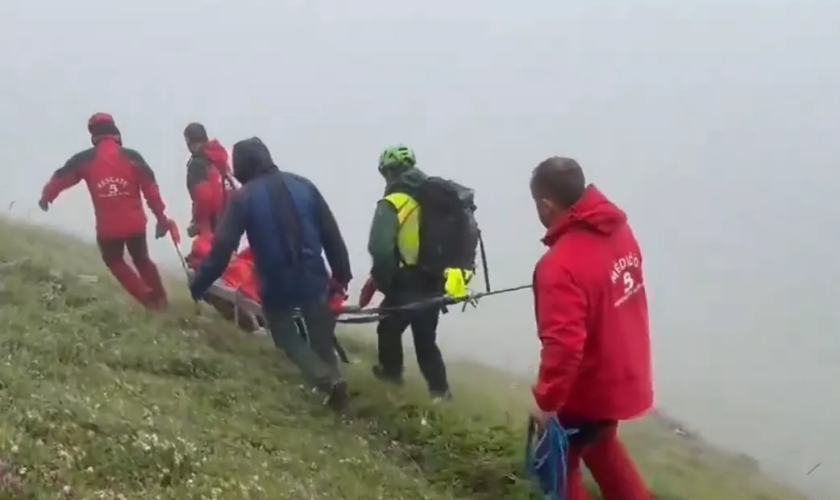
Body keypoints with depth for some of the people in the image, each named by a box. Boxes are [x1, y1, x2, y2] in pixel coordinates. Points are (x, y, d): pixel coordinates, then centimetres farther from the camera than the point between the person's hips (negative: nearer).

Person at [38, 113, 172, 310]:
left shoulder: (85, 159, -3)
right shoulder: (132, 157, -3)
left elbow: (61, 178, 7)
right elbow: (151, 189, -5)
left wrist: (46, 196, 26)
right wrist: (161, 218, 1)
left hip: (108, 227, -1)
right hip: (135, 224, 1)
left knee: (114, 261, 21)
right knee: (142, 260, 25)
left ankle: (147, 298, 6)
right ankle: (160, 299, 25)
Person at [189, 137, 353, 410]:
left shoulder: (243, 197, -7)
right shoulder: (302, 185, 4)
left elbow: (222, 247, -10)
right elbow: (331, 233, 6)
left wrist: (199, 284, -1)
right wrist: (342, 273, 14)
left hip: (276, 285, -2)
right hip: (313, 278, 2)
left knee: (287, 337, 18)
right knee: (322, 339, 22)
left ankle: (326, 379, -4)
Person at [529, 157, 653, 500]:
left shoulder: (561, 264, -31)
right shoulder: (619, 231, -4)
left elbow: (563, 344, -34)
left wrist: (547, 400, -20)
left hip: (588, 389, -8)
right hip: (623, 375, 8)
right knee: (599, 444, 32)